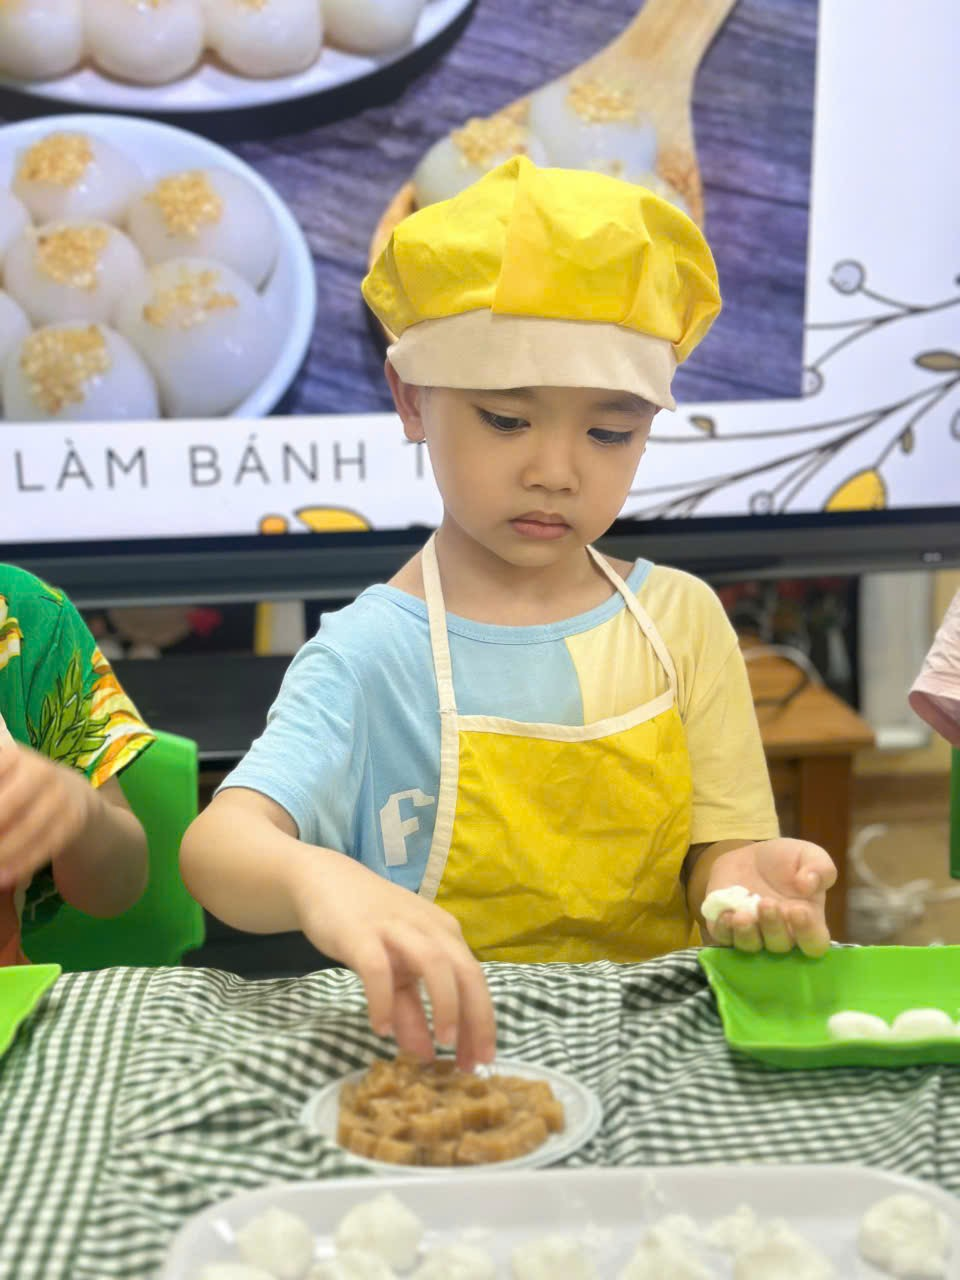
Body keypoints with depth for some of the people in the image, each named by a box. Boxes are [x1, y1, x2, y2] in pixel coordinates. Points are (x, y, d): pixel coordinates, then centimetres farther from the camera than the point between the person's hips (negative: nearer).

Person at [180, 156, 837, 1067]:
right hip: (436, 1055, -3)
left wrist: (738, 878, -18)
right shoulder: (373, 655, -8)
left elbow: (716, 847, 6)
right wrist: (318, 880, -44)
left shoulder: (682, 619, 4)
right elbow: (216, 844, -22)